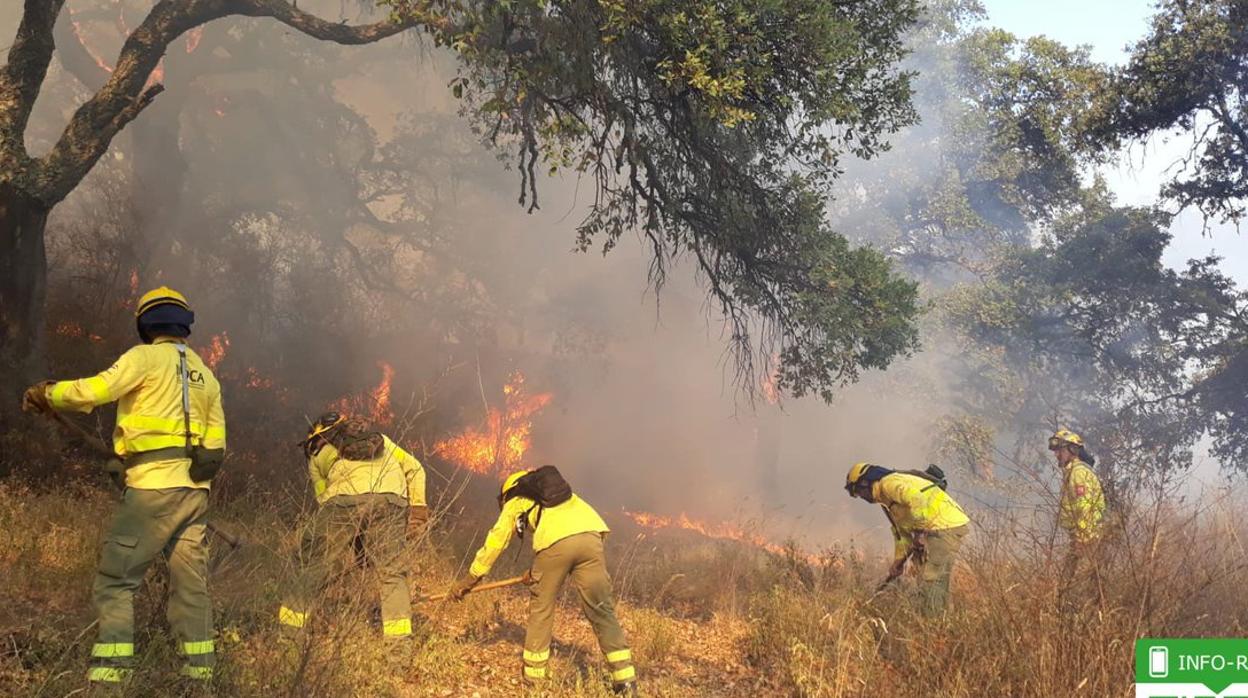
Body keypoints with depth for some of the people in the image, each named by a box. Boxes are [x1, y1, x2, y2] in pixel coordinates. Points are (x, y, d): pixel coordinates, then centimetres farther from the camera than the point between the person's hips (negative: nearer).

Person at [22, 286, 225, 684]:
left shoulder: (147, 357, -3)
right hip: (195, 489, 7)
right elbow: (216, 440, 16)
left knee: (116, 576, -2)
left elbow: (94, 391, -14)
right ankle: (200, 666, 12)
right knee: (190, 578, 11)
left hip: (154, 486, -6)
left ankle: (111, 666, -9)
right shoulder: (205, 374, 17)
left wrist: (45, 394, 1)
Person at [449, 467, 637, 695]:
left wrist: (470, 579, 41)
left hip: (554, 542, -3)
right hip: (591, 535, 3)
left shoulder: (514, 503, 29)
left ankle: (533, 676, 22)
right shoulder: (562, 492, 40)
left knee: (541, 609, 16)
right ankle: (625, 678, 2)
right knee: (601, 609, 7)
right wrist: (541, 571, 43)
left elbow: (494, 543, 31)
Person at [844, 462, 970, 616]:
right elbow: (901, 530, 28)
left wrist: (919, 532, -21)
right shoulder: (886, 499, 21)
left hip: (946, 526, -11)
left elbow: (918, 501, -30)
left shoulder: (890, 483, -12)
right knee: (938, 578, 17)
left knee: (929, 579, -10)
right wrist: (898, 560, 24)